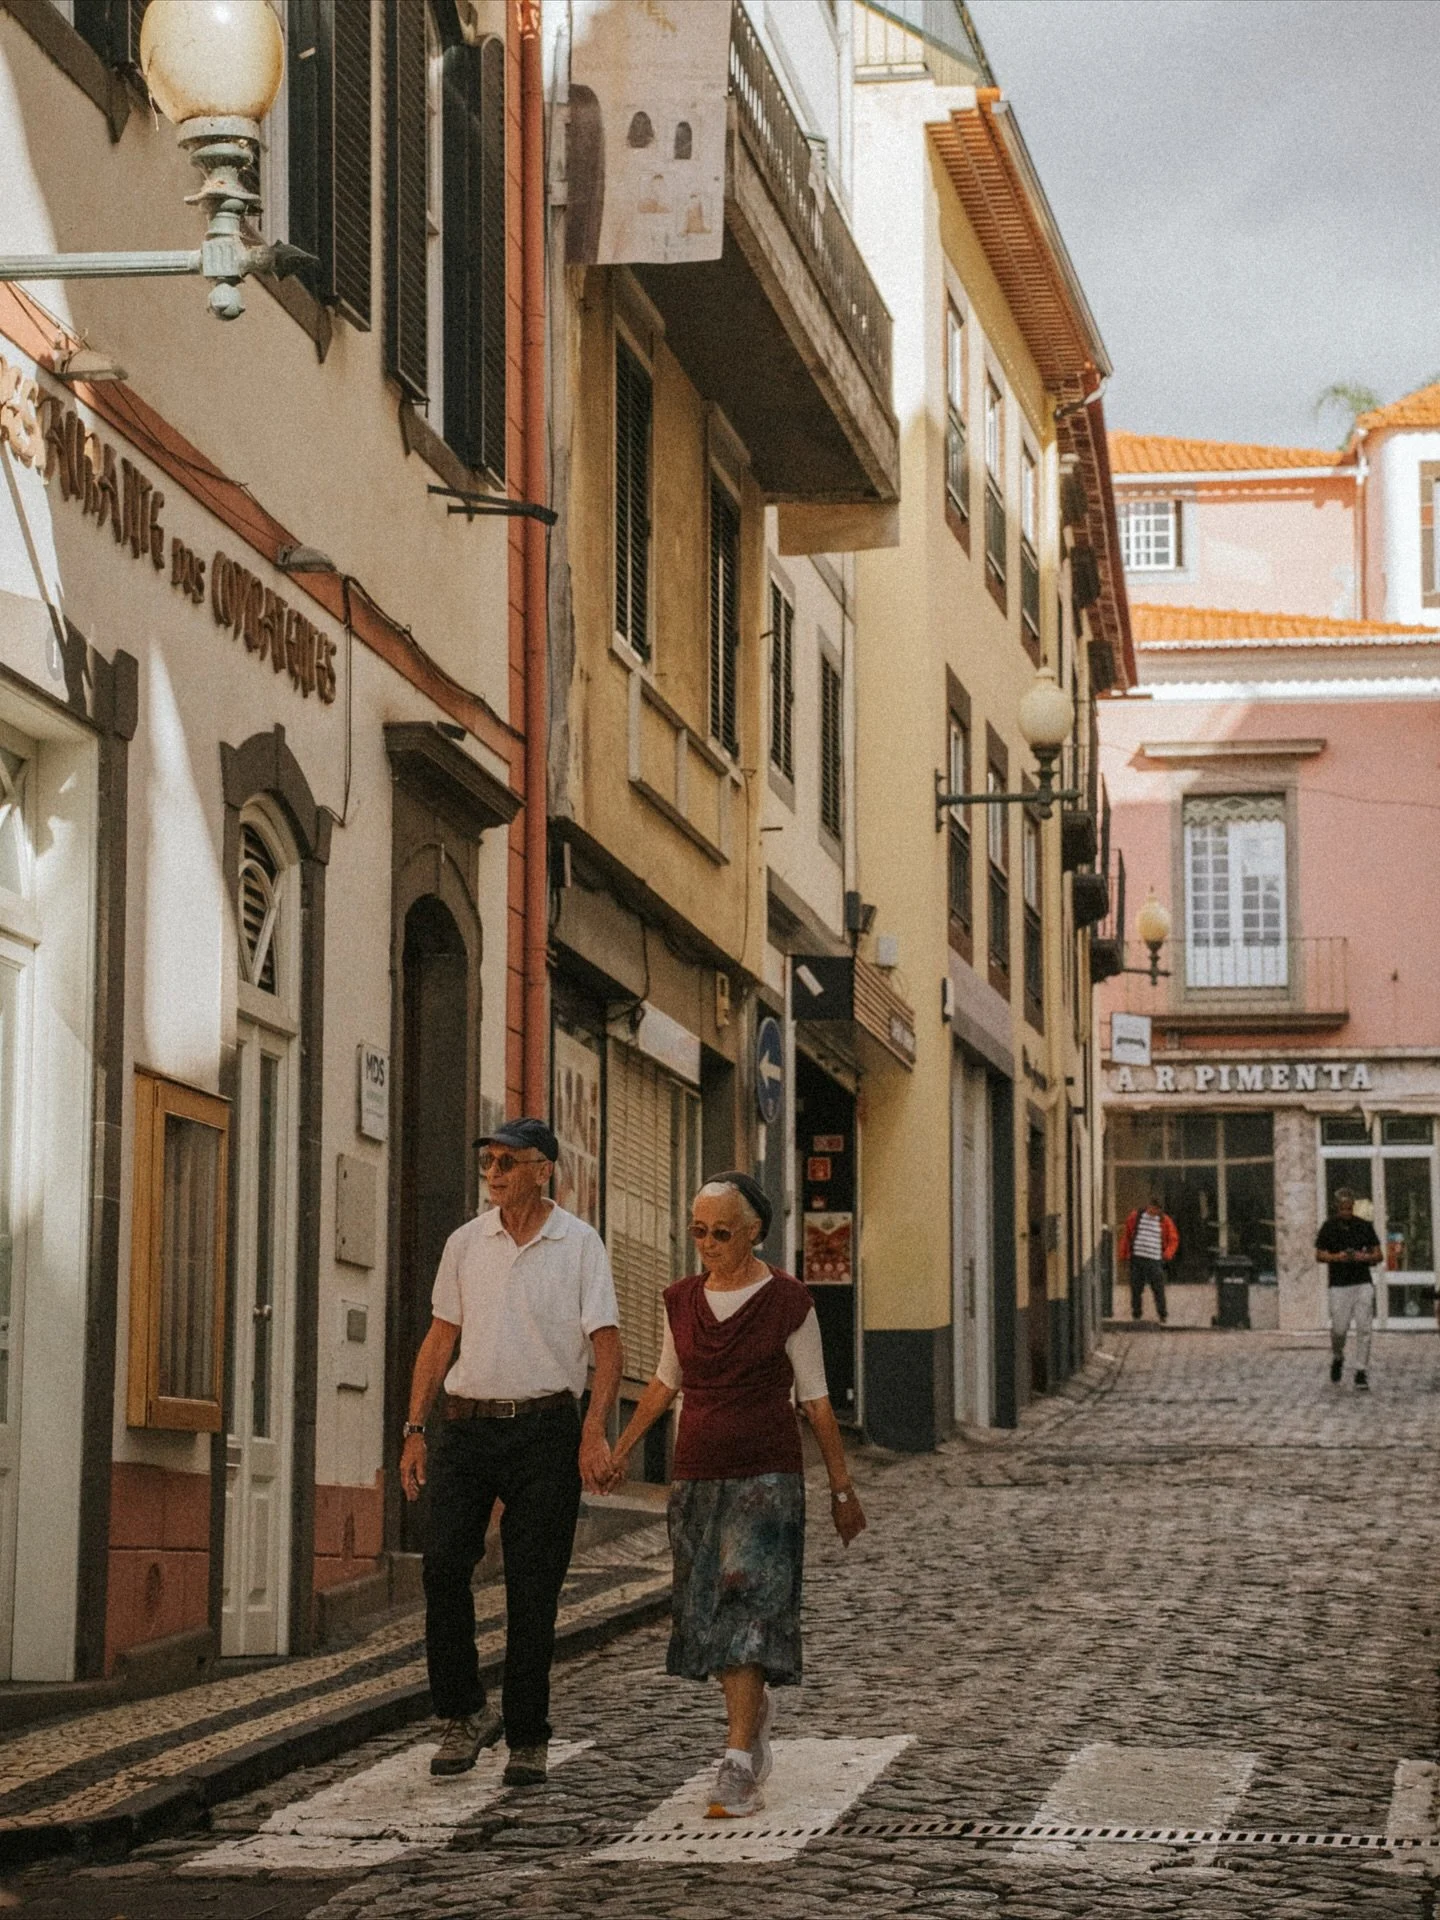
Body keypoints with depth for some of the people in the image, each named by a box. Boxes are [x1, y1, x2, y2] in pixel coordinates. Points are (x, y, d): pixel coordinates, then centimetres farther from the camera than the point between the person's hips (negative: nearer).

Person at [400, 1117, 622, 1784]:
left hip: (544, 1429, -3)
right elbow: (440, 1339, 13)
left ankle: (528, 1738, 8)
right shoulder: (465, 1242, 10)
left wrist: (595, 1432, -17)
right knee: (443, 1565, -11)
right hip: (466, 1426, 3)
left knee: (533, 1588, 0)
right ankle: (464, 1713, 4)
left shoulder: (579, 1244, 0)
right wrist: (414, 1430, 6)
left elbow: (607, 1344, -4)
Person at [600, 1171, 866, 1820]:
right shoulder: (683, 1301, 6)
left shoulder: (787, 1303, -6)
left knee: (747, 1611, -13)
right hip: (697, 1478, 5)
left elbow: (816, 1400, -2)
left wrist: (843, 1489, 0)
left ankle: (740, 1771, -16)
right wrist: (622, 1446, 15)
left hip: (767, 1477, -5)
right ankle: (757, 1707, 37)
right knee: (707, 1615, 8)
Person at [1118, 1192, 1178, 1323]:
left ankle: (1161, 1316, 3)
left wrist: (1167, 1255, -4)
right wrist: (1123, 1254, 8)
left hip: (1155, 1261, -2)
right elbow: (1126, 1235, 12)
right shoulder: (1135, 1216, 6)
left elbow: (1174, 1239, 10)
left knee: (1158, 1290, -4)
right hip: (1137, 1259, 2)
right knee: (1136, 1289, 6)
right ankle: (1136, 1316, 15)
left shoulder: (1165, 1221, 3)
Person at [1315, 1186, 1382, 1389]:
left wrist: (1365, 1257, -11)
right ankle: (1337, 1359, 28)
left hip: (1363, 1283, 1)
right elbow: (1319, 1255, 4)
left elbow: (1378, 1255, 10)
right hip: (1339, 1286, -1)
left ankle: (1361, 1372, 0)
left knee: (1364, 1329, -5)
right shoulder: (1329, 1227, 3)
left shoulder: (1364, 1226, 7)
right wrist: (1336, 1257, -15)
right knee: (1339, 1329, -2)